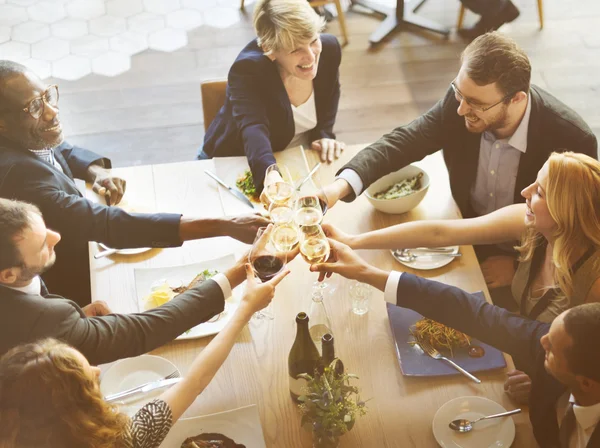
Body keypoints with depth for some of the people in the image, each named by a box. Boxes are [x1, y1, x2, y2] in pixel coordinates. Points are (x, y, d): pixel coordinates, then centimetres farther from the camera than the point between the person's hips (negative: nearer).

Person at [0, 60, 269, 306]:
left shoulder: (27, 142, -8)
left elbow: (63, 151, 15)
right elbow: (108, 225, -42)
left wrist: (96, 170, -10)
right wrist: (225, 226, -46)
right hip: (71, 289, -8)